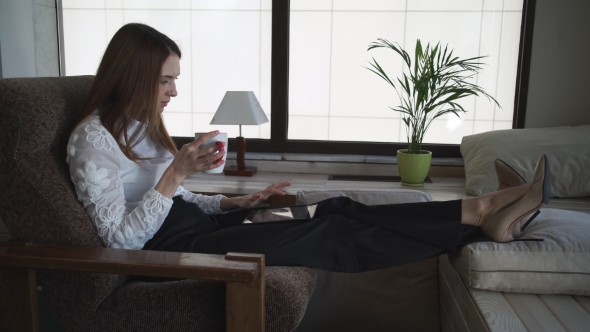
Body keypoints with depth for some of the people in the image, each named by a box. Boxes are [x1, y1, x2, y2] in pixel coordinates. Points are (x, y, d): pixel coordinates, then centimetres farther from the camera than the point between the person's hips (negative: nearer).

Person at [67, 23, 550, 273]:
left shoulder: (140, 124, 14)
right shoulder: (93, 138, -12)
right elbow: (121, 239, -18)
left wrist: (235, 202, 4)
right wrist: (177, 172, -24)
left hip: (188, 222, 8)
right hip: (166, 247, -8)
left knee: (336, 211, -10)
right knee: (325, 238, -20)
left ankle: (481, 213, -12)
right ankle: (479, 214, -16)